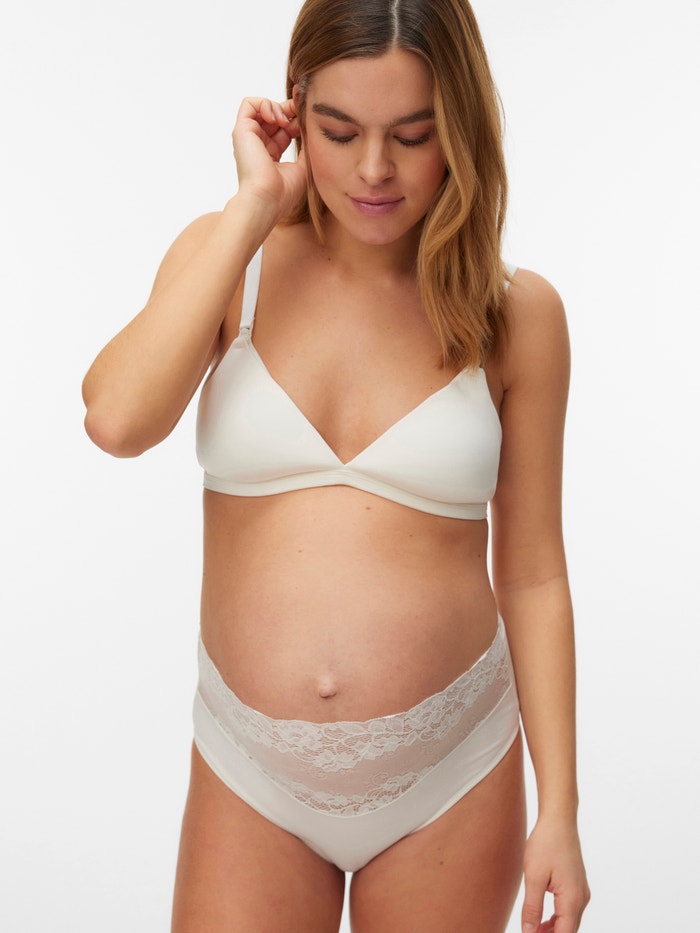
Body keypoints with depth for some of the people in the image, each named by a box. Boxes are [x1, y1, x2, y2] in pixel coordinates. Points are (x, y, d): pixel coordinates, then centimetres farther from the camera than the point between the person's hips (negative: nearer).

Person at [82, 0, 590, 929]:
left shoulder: (515, 313, -4)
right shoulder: (225, 258, -2)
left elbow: (532, 574, 0)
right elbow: (117, 419, -21)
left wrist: (559, 812, -1)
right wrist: (252, 208, -14)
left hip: (451, 781, 0)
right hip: (253, 776, 1)